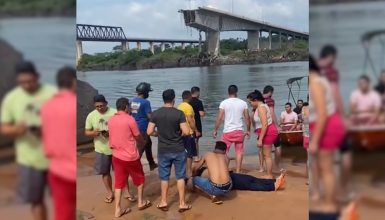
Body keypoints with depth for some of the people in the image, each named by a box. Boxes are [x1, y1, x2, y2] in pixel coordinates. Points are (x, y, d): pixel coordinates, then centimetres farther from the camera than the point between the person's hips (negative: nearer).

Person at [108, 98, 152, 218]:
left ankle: (118, 210, 13)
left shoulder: (110, 120, 2)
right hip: (131, 156, -5)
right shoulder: (130, 119, -15)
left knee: (119, 183, 11)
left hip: (116, 156, 5)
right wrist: (142, 143, 15)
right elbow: (138, 137, -6)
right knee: (140, 179, 17)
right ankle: (140, 202, 28)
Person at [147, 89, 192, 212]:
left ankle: (163, 202, 24)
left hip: (163, 150, 2)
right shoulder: (179, 113, -12)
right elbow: (186, 132, -16)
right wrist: (179, 133, 5)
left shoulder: (155, 113, -5)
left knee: (164, 176, 14)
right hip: (178, 150, -2)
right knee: (180, 176, 9)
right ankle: (182, 204, 14)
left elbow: (149, 132, -4)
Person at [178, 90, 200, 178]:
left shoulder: (179, 106, 10)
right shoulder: (188, 107, -16)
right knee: (190, 154, -1)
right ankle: (189, 172, 3)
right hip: (189, 133, -9)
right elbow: (190, 121, -20)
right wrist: (196, 131, -12)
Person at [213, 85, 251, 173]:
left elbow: (219, 118, -7)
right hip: (239, 131, 2)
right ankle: (238, 171, 15)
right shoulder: (243, 103, 2)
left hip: (228, 131, -2)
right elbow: (247, 118, 5)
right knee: (239, 152, 12)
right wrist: (248, 130, 16)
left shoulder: (224, 103, -5)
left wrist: (215, 130, 3)